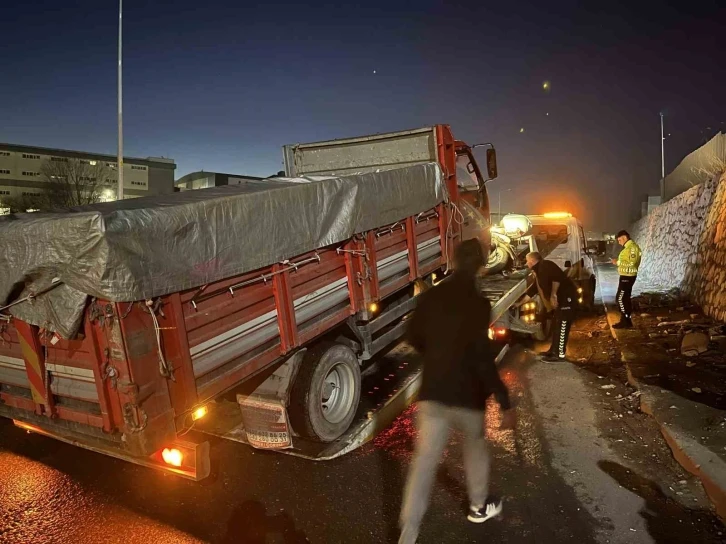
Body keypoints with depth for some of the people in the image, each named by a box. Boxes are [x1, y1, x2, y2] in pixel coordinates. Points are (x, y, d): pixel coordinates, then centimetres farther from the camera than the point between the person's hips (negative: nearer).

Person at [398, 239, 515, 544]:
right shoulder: (477, 304, -17)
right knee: (475, 447, 24)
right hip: (466, 394, -3)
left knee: (423, 461, 7)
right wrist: (505, 403, -17)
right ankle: (479, 507, 44)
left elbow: (413, 338, 11)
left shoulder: (431, 297, 1)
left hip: (432, 392, 4)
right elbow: (483, 358, -22)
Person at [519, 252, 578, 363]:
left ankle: (560, 355, 1)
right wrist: (520, 303, 30)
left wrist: (553, 294, -25)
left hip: (567, 297, -10)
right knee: (556, 325, 17)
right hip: (560, 299, 10)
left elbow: (557, 277, -26)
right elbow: (533, 290, 26)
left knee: (562, 327, -6)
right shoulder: (538, 273, 20)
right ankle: (553, 350, 27)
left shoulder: (545, 266, -11)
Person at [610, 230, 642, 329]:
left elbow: (631, 263, -25)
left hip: (627, 277, -11)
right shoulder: (628, 247, 14)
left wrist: (618, 262, -18)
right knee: (625, 298, 14)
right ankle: (627, 320, 21)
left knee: (620, 298, -7)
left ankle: (625, 321, -2)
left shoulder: (632, 247, -18)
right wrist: (619, 261, 6)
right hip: (626, 276, 11)